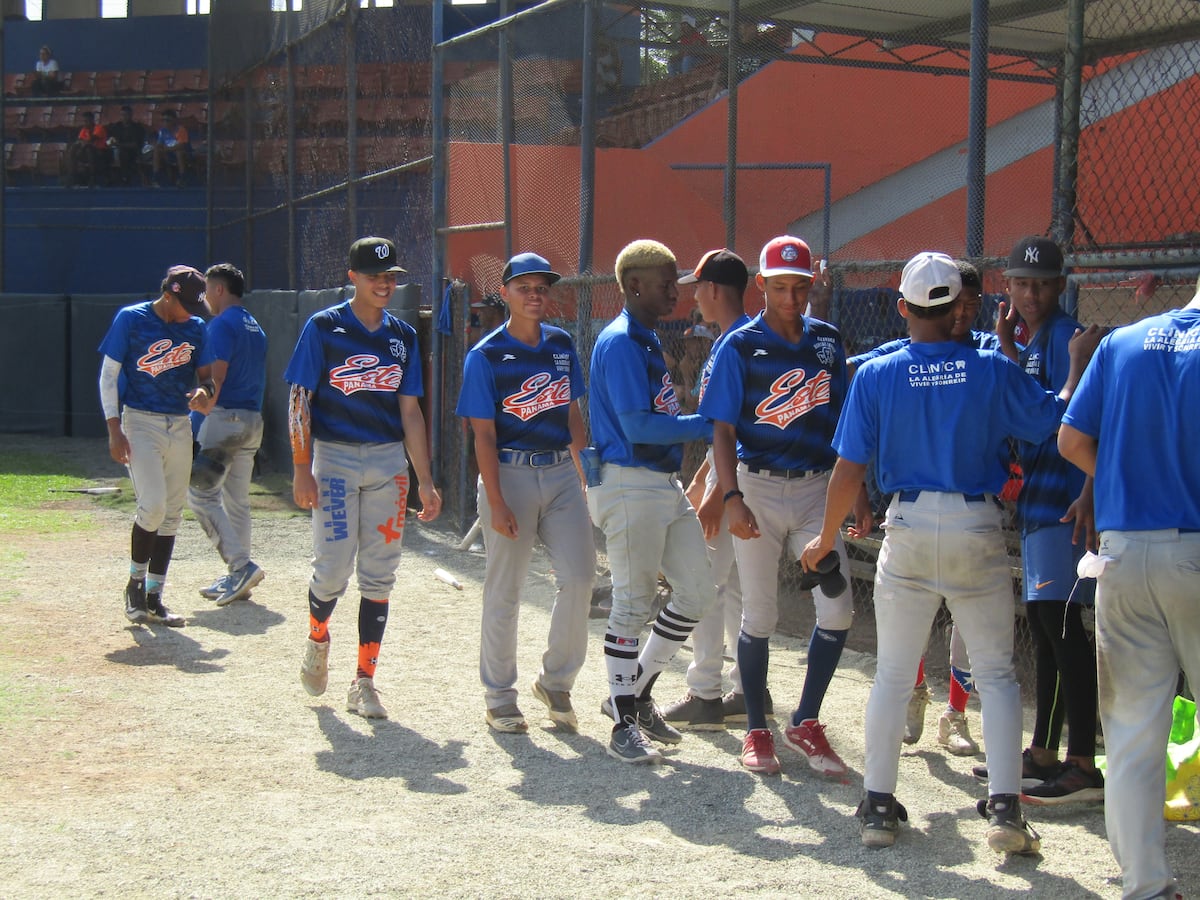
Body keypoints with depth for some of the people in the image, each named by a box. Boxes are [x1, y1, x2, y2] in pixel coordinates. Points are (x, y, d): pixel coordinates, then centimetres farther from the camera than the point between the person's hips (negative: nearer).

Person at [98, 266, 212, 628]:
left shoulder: (196, 328, 6)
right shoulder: (131, 319, -6)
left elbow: (204, 374, 15)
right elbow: (108, 374, -4)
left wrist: (203, 390, -11)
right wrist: (115, 429, -12)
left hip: (180, 425, 5)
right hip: (140, 421, -5)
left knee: (172, 513, 5)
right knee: (153, 505, -17)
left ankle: (154, 597, 14)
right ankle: (135, 583, 4)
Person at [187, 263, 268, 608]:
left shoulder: (223, 324, -10)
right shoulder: (255, 327, 17)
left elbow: (217, 377, -18)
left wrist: (205, 410, -7)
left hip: (225, 419, -9)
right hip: (253, 420, 9)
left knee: (201, 493, -6)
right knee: (236, 500, 13)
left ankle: (241, 565, -14)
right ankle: (236, 579, 17)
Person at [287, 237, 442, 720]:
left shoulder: (403, 336, 11)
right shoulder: (324, 327, -1)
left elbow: (409, 411, 12)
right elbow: (299, 399, -3)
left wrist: (425, 481, 7)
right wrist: (302, 467, -12)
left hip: (389, 463, 4)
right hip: (335, 458, -3)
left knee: (379, 576, 2)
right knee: (333, 567, -8)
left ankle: (364, 682, 11)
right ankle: (317, 636, 25)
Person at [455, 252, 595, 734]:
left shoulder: (562, 344, 10)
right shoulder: (486, 355, -6)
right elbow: (484, 435, -8)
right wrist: (496, 503, -14)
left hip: (562, 472, 4)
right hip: (511, 473, -4)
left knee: (579, 576, -5)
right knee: (505, 590, 3)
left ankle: (556, 681, 14)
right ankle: (500, 698, 16)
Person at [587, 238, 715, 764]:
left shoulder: (648, 341, 17)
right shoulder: (620, 342, -14)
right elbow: (637, 426, -21)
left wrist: (700, 428, 9)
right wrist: (707, 426, -17)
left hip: (665, 482, 10)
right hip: (629, 485, -10)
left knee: (698, 591, 10)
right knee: (633, 604, -3)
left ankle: (635, 693, 23)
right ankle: (624, 724, 8)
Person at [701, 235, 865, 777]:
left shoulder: (827, 341, 7)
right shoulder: (741, 346, -4)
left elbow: (843, 423, 13)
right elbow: (723, 429, -7)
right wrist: (731, 497, -19)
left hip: (817, 490, 3)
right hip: (759, 489, -3)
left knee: (837, 610, -6)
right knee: (759, 615, 3)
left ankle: (805, 723, 10)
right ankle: (757, 731, 17)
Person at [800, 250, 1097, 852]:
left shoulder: (874, 376, -5)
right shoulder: (992, 370, -6)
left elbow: (849, 469, -3)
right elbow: (1058, 420, 2)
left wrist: (826, 539, 10)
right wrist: (1078, 365, 19)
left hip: (908, 528, 1)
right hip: (978, 527, -1)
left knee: (893, 673, 11)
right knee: (996, 672, 8)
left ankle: (878, 804, 13)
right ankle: (1004, 808, 1)